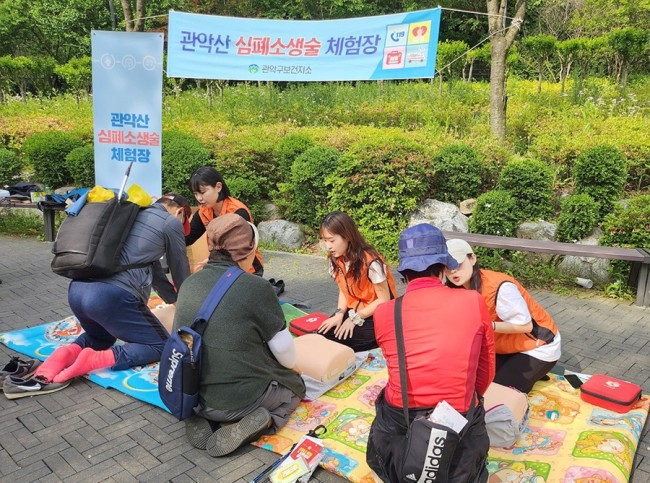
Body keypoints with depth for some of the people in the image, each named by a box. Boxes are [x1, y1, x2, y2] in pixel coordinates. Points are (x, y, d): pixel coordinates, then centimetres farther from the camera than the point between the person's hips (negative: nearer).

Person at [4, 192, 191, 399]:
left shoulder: (133, 214, 27)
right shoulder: (171, 222, 6)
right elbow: (180, 268, 18)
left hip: (77, 289, 8)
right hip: (112, 295, -8)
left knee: (101, 338, 34)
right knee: (161, 345, 9)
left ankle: (64, 356, 3)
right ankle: (92, 360, -11)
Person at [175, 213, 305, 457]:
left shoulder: (189, 283, -4)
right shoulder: (256, 287, -20)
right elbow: (284, 349, -10)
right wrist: (293, 366, 14)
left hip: (188, 395, 5)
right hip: (241, 399, -4)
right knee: (295, 385, 24)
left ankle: (200, 418, 10)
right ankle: (263, 420, -4)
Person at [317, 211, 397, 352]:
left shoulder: (370, 262, -25)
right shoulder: (336, 259, -4)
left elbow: (384, 300, -18)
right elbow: (344, 290, 5)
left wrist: (355, 318, -18)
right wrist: (339, 314, -14)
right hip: (353, 311, 6)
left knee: (333, 339, -21)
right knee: (322, 333, -17)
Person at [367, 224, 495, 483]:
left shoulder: (384, 313, -8)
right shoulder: (474, 302, -8)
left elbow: (400, 365, 6)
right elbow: (486, 370, 4)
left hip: (399, 419, 2)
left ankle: (403, 459, 9)